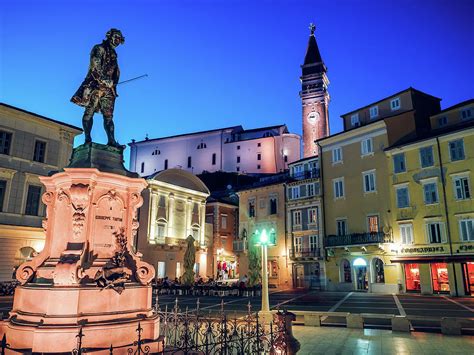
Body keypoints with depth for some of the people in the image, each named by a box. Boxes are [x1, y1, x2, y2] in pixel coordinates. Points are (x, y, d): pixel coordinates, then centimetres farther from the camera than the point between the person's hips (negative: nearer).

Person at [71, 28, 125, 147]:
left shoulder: (113, 54, 25)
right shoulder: (99, 49, 1)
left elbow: (116, 72, 25)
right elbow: (95, 67, -11)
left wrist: (113, 85, 11)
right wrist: (106, 81, -14)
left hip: (108, 88, 7)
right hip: (95, 86, -7)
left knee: (108, 115, -2)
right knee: (89, 112, -8)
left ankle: (111, 141, -8)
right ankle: (88, 139, -9)